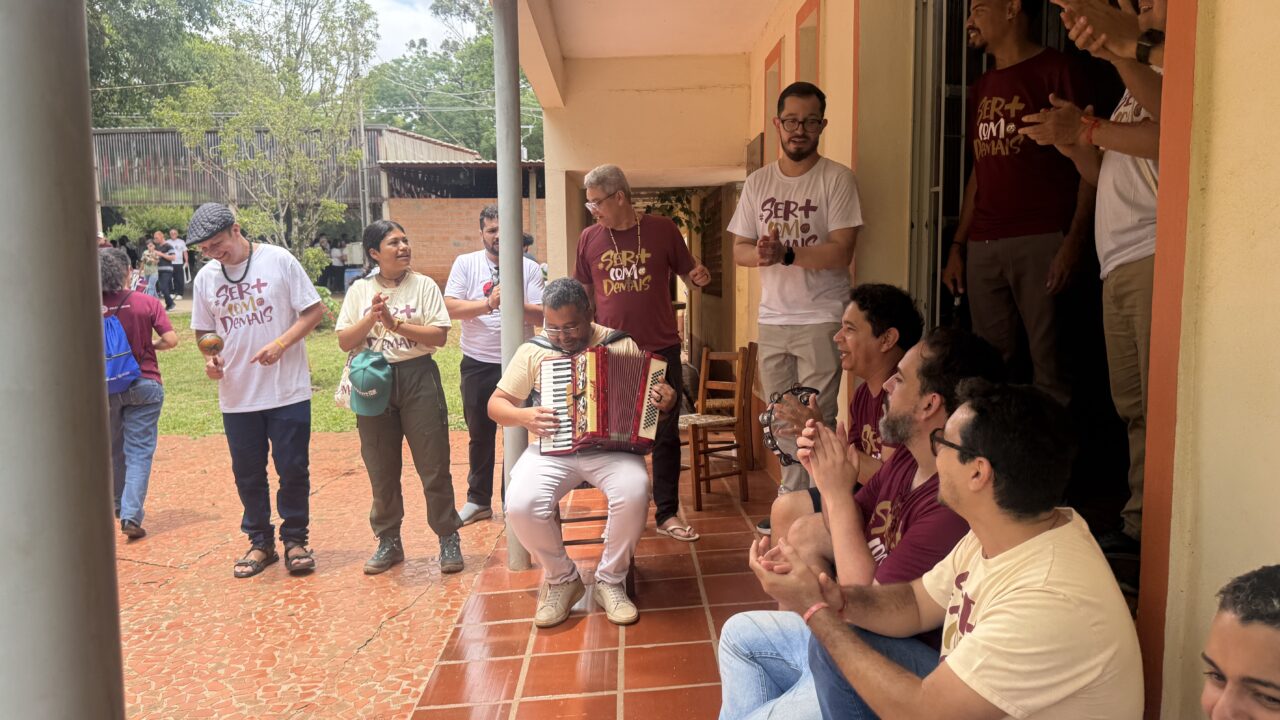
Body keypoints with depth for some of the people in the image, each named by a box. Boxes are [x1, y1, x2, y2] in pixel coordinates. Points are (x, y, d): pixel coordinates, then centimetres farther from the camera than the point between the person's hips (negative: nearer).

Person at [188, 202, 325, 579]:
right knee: (247, 473, 12)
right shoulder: (206, 277, 5)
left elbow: (314, 310, -6)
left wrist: (280, 344, -19)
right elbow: (204, 331, 14)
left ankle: (295, 538, 21)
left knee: (293, 469, 5)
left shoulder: (279, 260, -7)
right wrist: (210, 358, -7)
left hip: (288, 389, -4)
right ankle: (260, 542, 27)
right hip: (236, 395, 4)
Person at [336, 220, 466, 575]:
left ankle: (449, 539, 13)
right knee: (381, 469, 10)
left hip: (417, 377, -2)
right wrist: (371, 318, -14)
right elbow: (344, 342, 2)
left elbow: (440, 335, -8)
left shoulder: (423, 285, 0)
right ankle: (388, 541, 24)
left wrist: (395, 324, -16)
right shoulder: (360, 290, 6)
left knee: (434, 465, 0)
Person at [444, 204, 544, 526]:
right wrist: (488, 303, -23)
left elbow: (541, 316, -9)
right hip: (478, 363, 1)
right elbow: (450, 307, -10)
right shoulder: (465, 263, 1)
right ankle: (478, 500, 26)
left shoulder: (530, 268, -1)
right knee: (480, 434, 13)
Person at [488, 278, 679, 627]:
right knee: (521, 504, -28)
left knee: (634, 491, -33)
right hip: (552, 450, 1)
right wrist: (523, 416, -11)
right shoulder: (532, 352, 7)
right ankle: (561, 578, 0)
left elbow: (649, 395, 9)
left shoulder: (623, 345, 5)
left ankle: (610, 580, -7)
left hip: (611, 448, -1)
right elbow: (496, 404, 10)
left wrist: (666, 400, -16)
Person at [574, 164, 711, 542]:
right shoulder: (590, 238, 3)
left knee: (666, 434, 5)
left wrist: (700, 276, -15)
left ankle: (667, 514, 17)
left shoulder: (662, 229, -2)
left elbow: (689, 273, 7)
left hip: (661, 350, -1)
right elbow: (583, 294, 11)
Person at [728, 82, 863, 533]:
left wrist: (785, 253, -24)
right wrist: (761, 254, -14)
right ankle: (791, 501, 23)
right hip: (772, 318, 5)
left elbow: (841, 252, -14)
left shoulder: (836, 179, -4)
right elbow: (738, 250, 8)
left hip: (821, 319, -5)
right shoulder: (758, 182, 11)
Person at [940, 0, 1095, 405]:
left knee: (1049, 367, -8)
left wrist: (1075, 239, -17)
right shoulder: (983, 87, 21)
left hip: (1041, 242, -7)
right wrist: (958, 246, 17)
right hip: (983, 247, 7)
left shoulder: (1056, 71, -1)